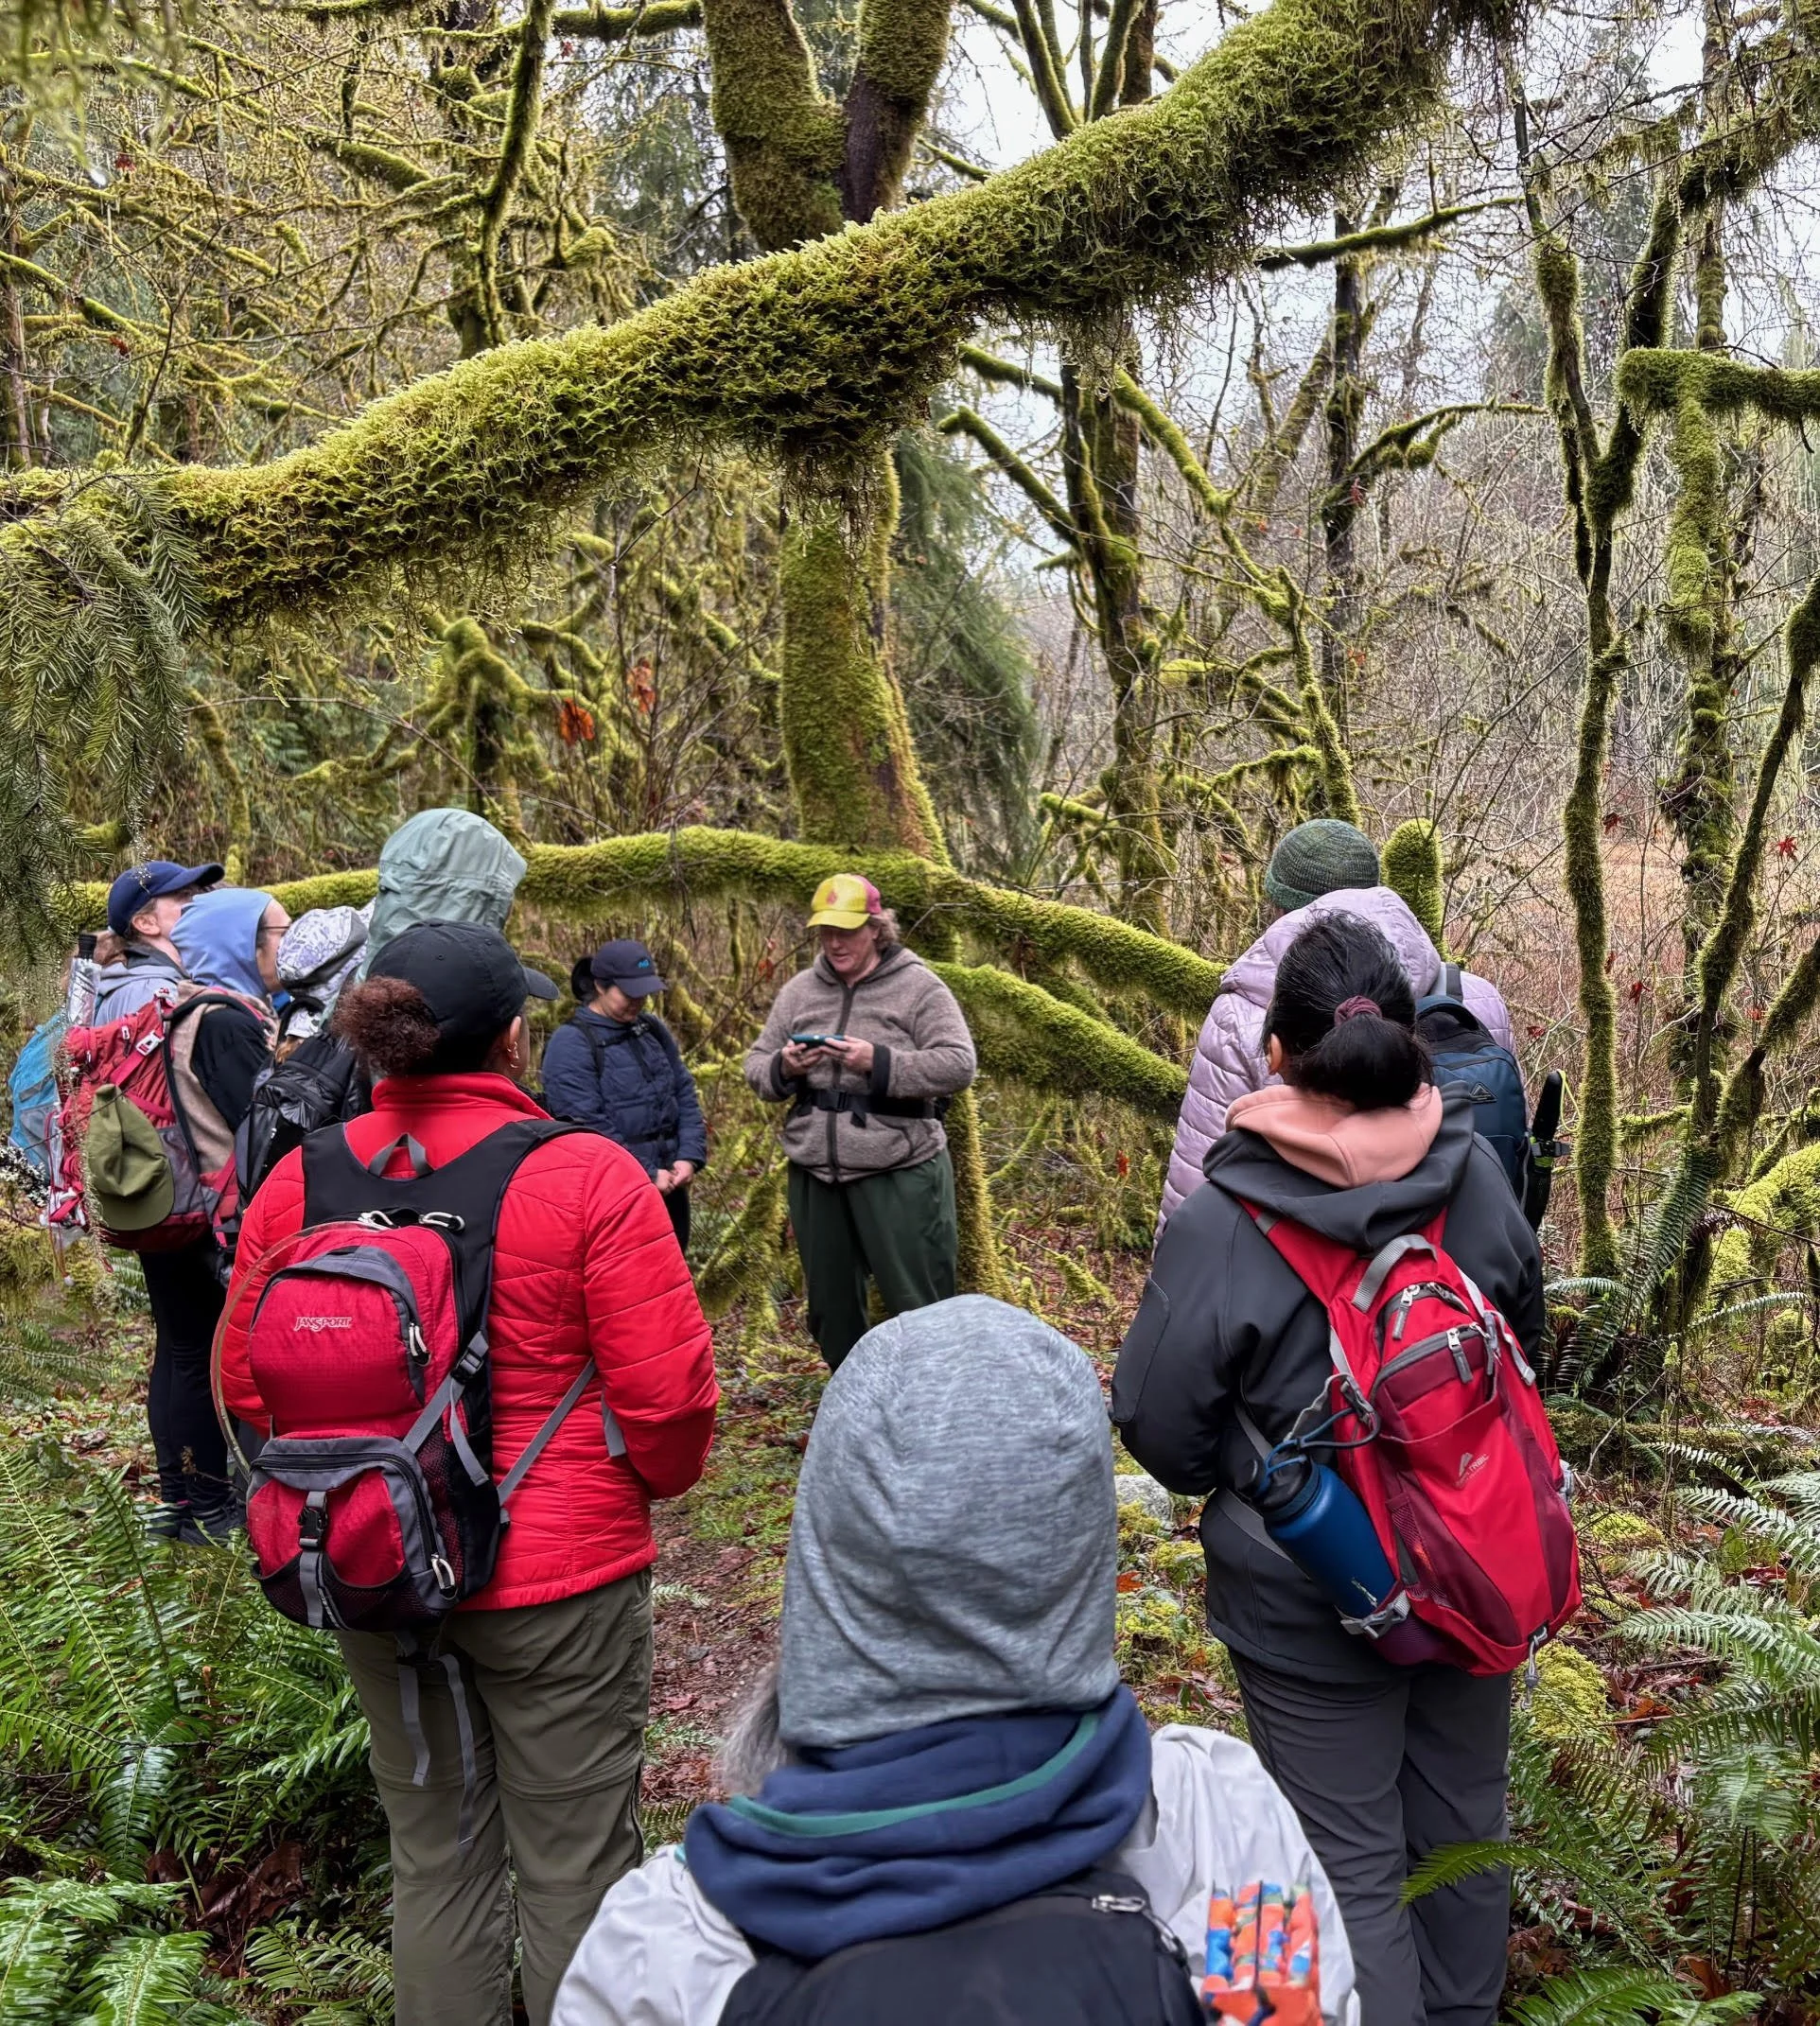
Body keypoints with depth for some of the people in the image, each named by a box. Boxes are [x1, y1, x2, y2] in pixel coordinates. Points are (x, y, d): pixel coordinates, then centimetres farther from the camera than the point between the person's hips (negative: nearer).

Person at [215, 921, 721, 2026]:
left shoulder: (299, 1181, -5)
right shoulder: (586, 1177, -18)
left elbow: (245, 1382, 4)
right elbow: (668, 1390, -16)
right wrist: (659, 1479, 5)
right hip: (559, 1576, -4)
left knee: (433, 1852, 22)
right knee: (574, 1863, 14)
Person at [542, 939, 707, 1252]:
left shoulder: (652, 1030, 10)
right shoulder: (571, 1044, -12)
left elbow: (684, 1095, 12)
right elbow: (588, 1128, -18)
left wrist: (690, 1155, -4)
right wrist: (646, 1175, -18)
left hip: (669, 1188, 7)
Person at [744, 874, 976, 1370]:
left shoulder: (917, 987, -4)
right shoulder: (800, 991, 10)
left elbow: (958, 1065, -13)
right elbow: (756, 1065, 13)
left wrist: (880, 1062, -23)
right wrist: (783, 1068, -10)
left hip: (898, 1172, -5)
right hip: (815, 1172, 5)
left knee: (917, 1306, -1)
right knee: (830, 1305, 17)